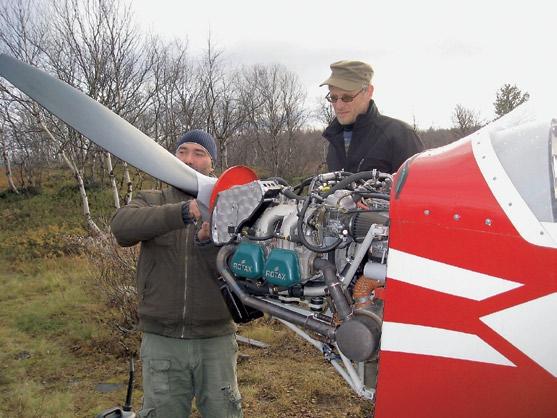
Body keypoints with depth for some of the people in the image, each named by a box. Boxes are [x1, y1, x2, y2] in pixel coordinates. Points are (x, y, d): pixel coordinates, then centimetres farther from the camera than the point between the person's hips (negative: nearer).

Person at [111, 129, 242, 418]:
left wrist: (208, 243, -27)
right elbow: (121, 226, -19)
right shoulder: (151, 201, 4)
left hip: (215, 339, 0)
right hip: (161, 340, 0)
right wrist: (183, 211, -33)